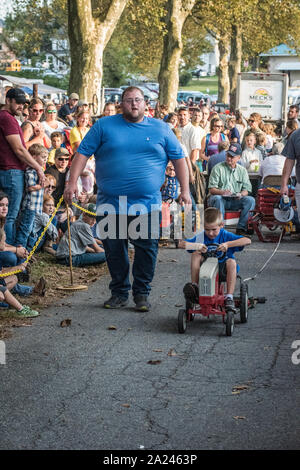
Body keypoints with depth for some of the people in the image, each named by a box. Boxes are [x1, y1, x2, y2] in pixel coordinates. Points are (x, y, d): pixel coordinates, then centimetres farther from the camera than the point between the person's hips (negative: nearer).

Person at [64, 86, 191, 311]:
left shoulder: (160, 129, 8)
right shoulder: (104, 126, 5)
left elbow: (179, 158, 10)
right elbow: (83, 153, 3)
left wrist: (185, 190, 4)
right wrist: (72, 182, -7)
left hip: (147, 204, 0)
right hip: (110, 204, 0)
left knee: (147, 249, 0)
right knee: (114, 249, 7)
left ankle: (142, 293, 13)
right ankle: (119, 293, 20)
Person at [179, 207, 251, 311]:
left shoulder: (226, 236, -5)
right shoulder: (200, 237, 1)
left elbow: (247, 241, -19)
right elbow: (181, 244, -6)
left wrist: (228, 244, -30)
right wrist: (197, 246, -24)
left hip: (223, 271, -2)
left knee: (231, 261, -33)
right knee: (196, 254, -20)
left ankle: (229, 297, -33)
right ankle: (194, 286, -23)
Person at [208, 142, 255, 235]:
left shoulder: (242, 170, 13)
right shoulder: (218, 168, 3)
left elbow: (247, 189, 7)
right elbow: (212, 189, -5)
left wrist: (241, 194, -17)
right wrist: (222, 192, -26)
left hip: (235, 200, 3)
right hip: (221, 198, -3)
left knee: (250, 200, -23)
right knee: (217, 198, -37)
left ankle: (241, 228, -22)